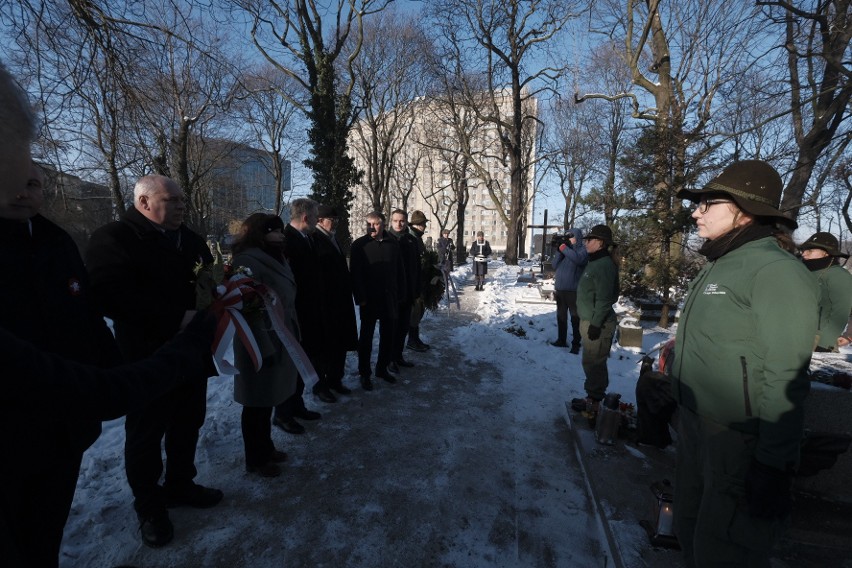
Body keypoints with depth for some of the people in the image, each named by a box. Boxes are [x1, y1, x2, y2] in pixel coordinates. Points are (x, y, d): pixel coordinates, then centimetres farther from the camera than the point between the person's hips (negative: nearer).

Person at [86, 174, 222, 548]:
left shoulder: (190, 238, 11)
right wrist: (177, 319, -29)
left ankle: (180, 485, 40)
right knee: (146, 435, 12)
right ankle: (149, 505, 32)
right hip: (150, 359, -6)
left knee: (187, 426, 19)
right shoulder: (114, 238, -11)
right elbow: (109, 294, -24)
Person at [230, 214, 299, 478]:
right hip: (262, 345, -9)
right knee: (257, 403, 7)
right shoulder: (247, 261, -16)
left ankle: (266, 448, 36)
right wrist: (263, 348, -22)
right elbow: (247, 309, -21)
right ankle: (255, 459, 25)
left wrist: (292, 336, 16)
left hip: (280, 342, 9)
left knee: (267, 400, 20)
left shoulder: (275, 259, 13)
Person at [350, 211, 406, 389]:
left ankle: (382, 368, 31)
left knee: (388, 336, 14)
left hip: (389, 299, 4)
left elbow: (400, 271, 8)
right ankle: (364, 373, 20)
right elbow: (355, 274, -8)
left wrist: (400, 293, 4)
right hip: (369, 300, -3)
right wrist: (360, 298, -13)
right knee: (366, 337, 7)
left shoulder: (393, 243, 4)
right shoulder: (359, 245, -5)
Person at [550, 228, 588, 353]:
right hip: (560, 289, 7)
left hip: (574, 290, -6)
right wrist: (558, 251, -8)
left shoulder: (582, 249, -4)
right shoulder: (564, 248, 12)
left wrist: (563, 247, -20)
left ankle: (576, 344, 8)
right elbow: (554, 265, 6)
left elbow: (578, 259, -28)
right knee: (561, 316, 15)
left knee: (575, 317, 1)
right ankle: (561, 340, 26)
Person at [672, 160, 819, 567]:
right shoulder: (718, 266, 8)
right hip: (694, 425, 8)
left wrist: (774, 465, -20)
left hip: (737, 439, -8)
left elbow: (785, 379, -22)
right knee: (690, 531, 23)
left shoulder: (775, 270, -19)